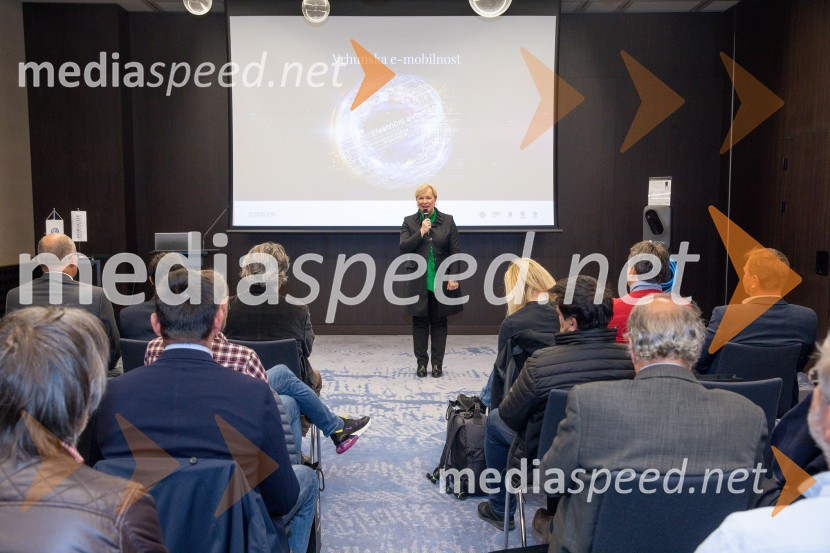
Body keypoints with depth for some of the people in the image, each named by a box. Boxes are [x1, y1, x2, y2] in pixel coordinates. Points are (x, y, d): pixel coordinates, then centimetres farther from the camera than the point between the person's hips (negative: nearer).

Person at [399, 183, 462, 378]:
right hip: (418, 281, 0)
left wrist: (453, 277, -7)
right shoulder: (409, 222, 4)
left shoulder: (447, 221, 3)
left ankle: (437, 363, 17)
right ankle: (421, 362, 16)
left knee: (439, 321, 7)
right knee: (420, 322, 5)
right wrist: (421, 232, -16)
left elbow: (455, 251, 0)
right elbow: (404, 248, -6)